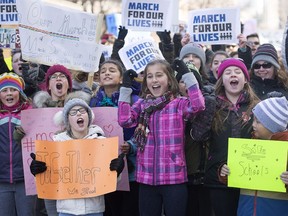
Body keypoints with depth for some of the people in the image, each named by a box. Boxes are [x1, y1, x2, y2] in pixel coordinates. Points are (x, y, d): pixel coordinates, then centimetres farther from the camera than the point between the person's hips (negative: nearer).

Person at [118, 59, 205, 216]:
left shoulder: (179, 103, -2)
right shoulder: (142, 104, 10)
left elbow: (198, 105, -21)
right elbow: (124, 120, -4)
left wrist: (187, 75, -19)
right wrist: (126, 88, -5)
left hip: (174, 177, -4)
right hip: (147, 176, 4)